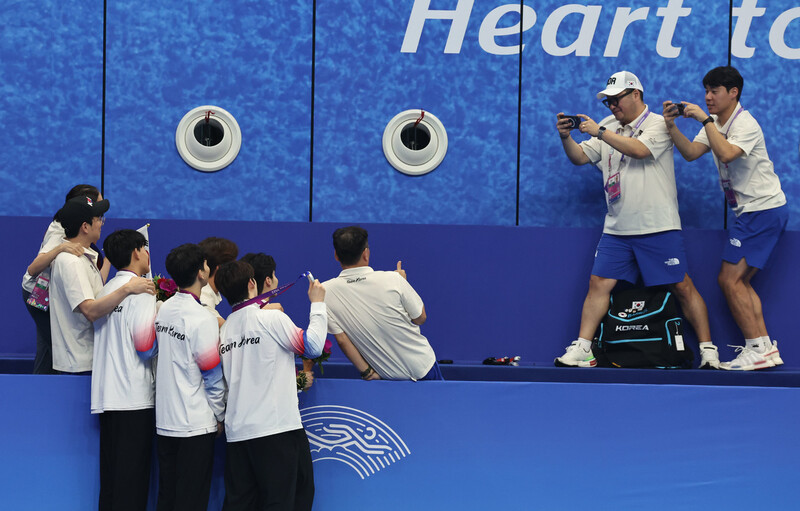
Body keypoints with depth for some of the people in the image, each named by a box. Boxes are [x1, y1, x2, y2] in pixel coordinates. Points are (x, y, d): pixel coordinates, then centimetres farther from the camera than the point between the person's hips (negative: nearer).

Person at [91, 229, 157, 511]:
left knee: (109, 481, 9)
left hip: (105, 395, 7)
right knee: (132, 480, -6)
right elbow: (145, 342, -15)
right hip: (135, 397, -7)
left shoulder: (104, 291, 15)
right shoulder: (141, 290, -8)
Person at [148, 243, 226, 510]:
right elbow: (212, 375, -12)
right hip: (196, 423, -7)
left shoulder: (163, 310, 6)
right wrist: (220, 416, 2)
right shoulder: (202, 318, -16)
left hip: (163, 420, 7)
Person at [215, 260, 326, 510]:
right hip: (276, 426, -6)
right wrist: (317, 304, 5)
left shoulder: (224, 329, 11)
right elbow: (312, 346, -5)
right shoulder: (271, 317, -8)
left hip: (237, 430, 6)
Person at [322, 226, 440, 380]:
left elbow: (341, 339, -11)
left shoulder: (325, 292, -14)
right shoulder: (392, 280, -20)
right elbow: (420, 318, -6)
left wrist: (366, 372, -3)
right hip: (423, 368, -2)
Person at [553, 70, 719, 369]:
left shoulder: (658, 124, -4)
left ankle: (708, 351, 5)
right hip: (616, 229, 5)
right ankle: (582, 349, 1)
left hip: (658, 228, -5)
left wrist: (599, 131, -20)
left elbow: (639, 150, -22)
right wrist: (566, 137, -9)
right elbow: (579, 157, 10)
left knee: (682, 287, -3)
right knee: (599, 283, -2)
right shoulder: (609, 127, 14)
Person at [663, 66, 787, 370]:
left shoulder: (745, 124, -16)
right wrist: (672, 127, -14)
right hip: (752, 211, 10)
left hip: (763, 209, -10)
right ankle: (765, 349, 6)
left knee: (730, 279, -12)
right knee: (739, 281, 8)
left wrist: (705, 120, -30)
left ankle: (757, 349, -10)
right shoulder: (715, 124, 12)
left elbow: (726, 153, -35)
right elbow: (691, 153, -1)